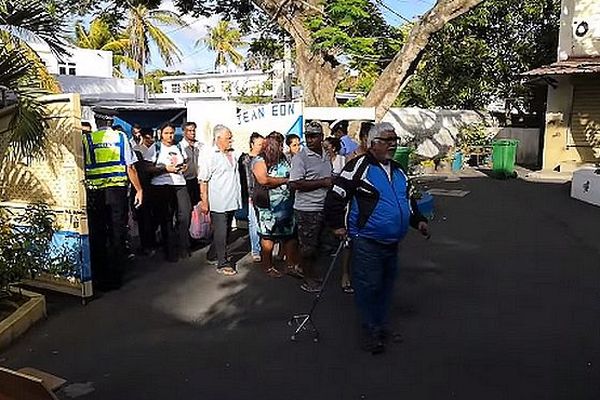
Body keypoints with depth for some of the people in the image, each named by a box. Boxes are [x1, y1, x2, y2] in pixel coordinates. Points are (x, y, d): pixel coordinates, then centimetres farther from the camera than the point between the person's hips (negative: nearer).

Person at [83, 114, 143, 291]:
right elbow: (130, 167, -1)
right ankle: (115, 278, 13)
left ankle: (100, 279, 17)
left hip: (94, 192, 0)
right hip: (117, 190, 0)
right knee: (117, 235, 8)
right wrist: (139, 190, 7)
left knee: (97, 236, 9)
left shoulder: (86, 139, 1)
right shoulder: (121, 137, 2)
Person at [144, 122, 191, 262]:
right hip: (161, 186, -3)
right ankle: (170, 251, 11)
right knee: (166, 219, 1)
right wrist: (165, 168, -12)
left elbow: (185, 163, 29)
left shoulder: (179, 147, 18)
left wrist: (184, 167, 5)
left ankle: (181, 246, 12)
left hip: (180, 184, 4)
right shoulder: (155, 148, 4)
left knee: (185, 215, -7)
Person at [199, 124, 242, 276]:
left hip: (232, 201, 7)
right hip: (218, 203, -7)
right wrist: (204, 202, -15)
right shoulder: (210, 155, -11)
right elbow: (203, 180, -12)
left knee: (226, 231, 15)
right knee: (221, 233, -2)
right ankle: (222, 263, 7)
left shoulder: (234, 153, 10)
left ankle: (213, 255, 31)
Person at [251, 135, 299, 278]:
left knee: (291, 234, 6)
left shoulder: (284, 159, 13)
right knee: (268, 236, 4)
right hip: (269, 206, -6)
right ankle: (268, 266, 17)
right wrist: (285, 180, -14)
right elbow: (263, 180, -22)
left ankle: (292, 265, 17)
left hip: (287, 204, 6)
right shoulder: (260, 161, -6)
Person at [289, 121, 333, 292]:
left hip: (324, 208, 8)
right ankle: (308, 281, 14)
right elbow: (294, 184, -23)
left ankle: (313, 275, 32)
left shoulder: (326, 156, 13)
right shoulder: (300, 157, -13)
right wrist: (322, 182, -21)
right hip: (307, 209, -8)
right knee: (307, 247, 1)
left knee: (317, 245, 18)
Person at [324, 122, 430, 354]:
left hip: (392, 243, 8)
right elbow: (335, 197, -12)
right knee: (368, 286, -3)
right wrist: (337, 225, -11)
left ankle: (381, 326, 34)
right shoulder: (359, 167, -11)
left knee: (386, 284, 17)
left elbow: (408, 200, 26)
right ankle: (370, 331, 14)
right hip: (367, 242, -8)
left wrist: (418, 220, 13)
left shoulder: (398, 171, 14)